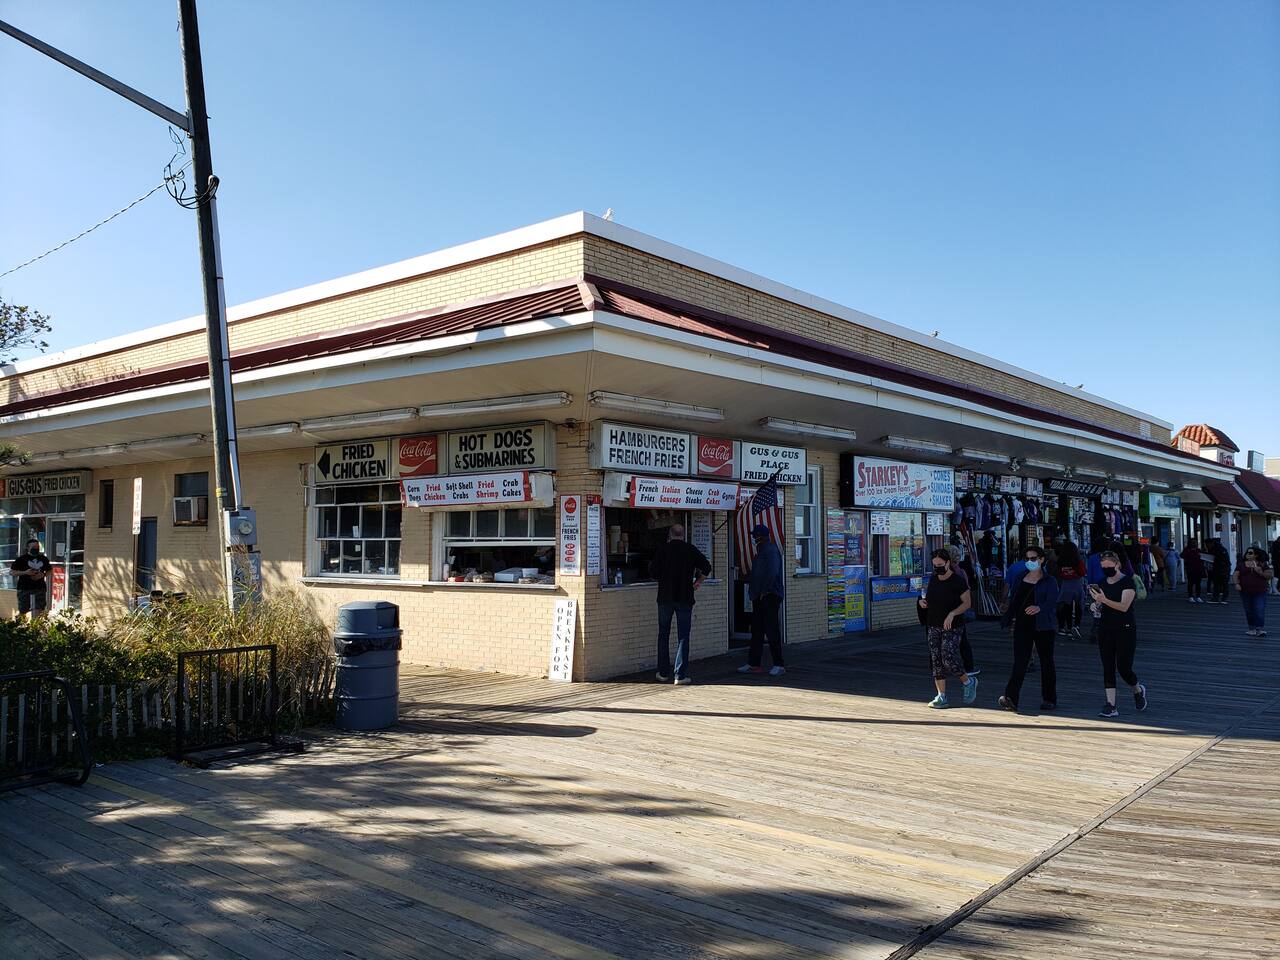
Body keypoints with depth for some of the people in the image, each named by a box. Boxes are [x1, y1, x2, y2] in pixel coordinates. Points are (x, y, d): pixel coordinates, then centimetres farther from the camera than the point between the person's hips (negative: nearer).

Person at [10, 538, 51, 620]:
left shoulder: (43, 559, 10)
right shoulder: (22, 559, -1)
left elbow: (48, 571, 21)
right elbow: (11, 572, 0)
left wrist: (43, 575, -2)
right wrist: (25, 572, -15)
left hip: (40, 588, 2)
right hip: (24, 588, -2)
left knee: (39, 612, -7)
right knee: (22, 612, 3)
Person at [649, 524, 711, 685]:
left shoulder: (662, 549, -1)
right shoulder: (691, 550, 0)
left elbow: (653, 572, -5)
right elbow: (706, 568, -2)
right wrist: (697, 582, 13)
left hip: (665, 597, 1)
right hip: (685, 598, -1)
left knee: (663, 635, 13)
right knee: (683, 637, 2)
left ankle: (663, 673, 17)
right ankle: (681, 675, -3)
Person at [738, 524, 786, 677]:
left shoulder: (771, 551, -12)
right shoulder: (762, 551, 19)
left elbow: (772, 573, -22)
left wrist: (764, 591, -20)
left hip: (769, 596, -10)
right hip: (759, 598, 10)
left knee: (772, 631, -7)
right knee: (756, 631, 11)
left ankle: (778, 665, -2)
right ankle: (753, 664, 16)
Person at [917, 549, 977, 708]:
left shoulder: (958, 582, -9)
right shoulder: (933, 580, 10)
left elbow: (967, 603, -9)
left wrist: (952, 613, -23)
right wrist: (922, 601, 1)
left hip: (952, 627, -6)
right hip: (934, 626, 6)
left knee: (949, 659, -13)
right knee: (936, 661, 3)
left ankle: (969, 682, 15)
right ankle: (942, 697, 8)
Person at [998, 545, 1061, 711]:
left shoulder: (1049, 581, -3)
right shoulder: (1021, 579, 11)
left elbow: (1052, 602, -18)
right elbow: (1014, 602, 17)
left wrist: (1039, 608, -38)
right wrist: (1008, 620, 15)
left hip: (1043, 627, -3)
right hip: (1023, 626, 3)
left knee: (1046, 663, 9)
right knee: (1019, 663, -7)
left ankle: (1049, 699, 22)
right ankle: (1011, 699, -17)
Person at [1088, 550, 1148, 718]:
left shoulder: (1128, 581, -9)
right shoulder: (1102, 583, 10)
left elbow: (1124, 606, -20)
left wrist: (1104, 600, -33)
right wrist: (1096, 605, -6)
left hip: (1125, 629, -6)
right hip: (1105, 629, 6)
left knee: (1124, 668, -4)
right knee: (1108, 668, 0)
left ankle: (1138, 690, 29)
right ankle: (1111, 706, 1)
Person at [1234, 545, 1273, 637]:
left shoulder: (1263, 565, 4)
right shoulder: (1241, 565, 9)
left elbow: (1270, 575, 1)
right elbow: (1236, 575, 5)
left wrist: (1261, 573, -15)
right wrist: (1237, 584, -12)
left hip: (1260, 592, -2)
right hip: (1245, 592, 3)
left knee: (1260, 611, -9)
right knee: (1249, 611, 6)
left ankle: (1261, 629, -8)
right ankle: (1252, 629, 14)